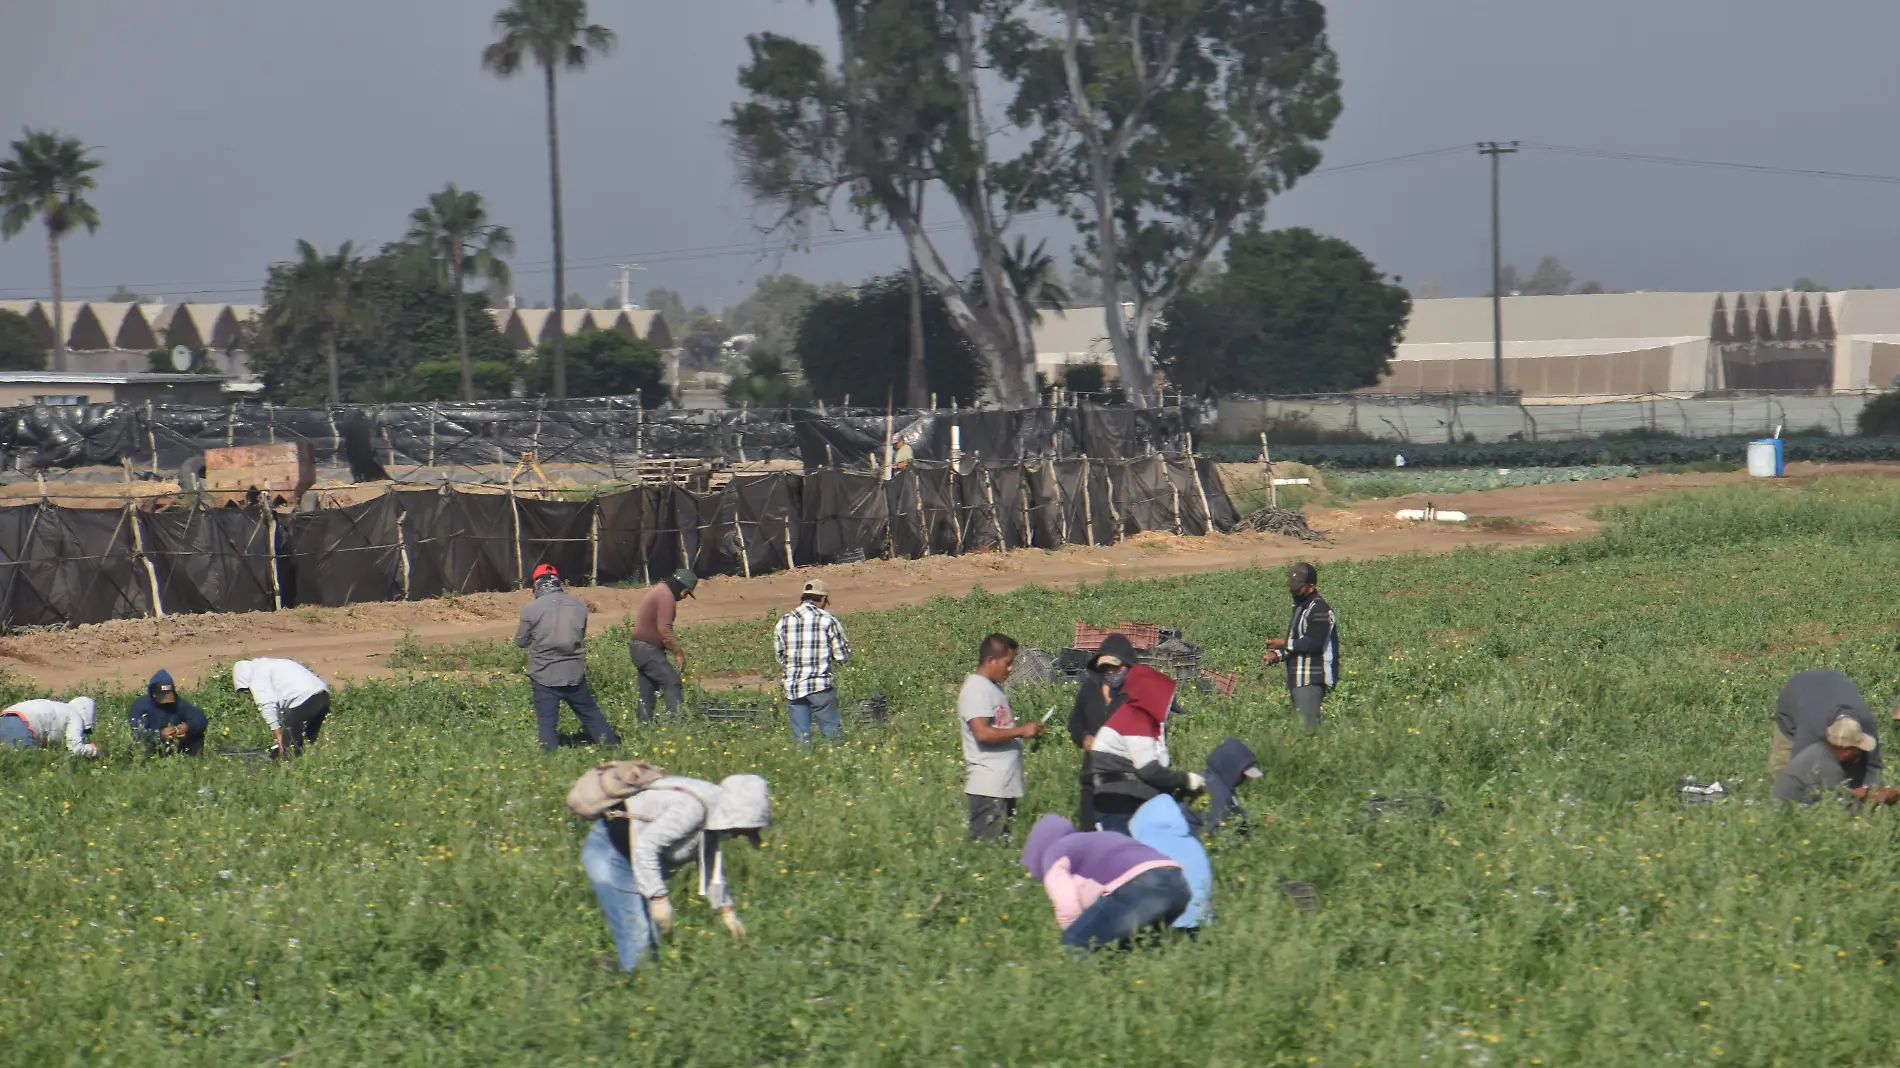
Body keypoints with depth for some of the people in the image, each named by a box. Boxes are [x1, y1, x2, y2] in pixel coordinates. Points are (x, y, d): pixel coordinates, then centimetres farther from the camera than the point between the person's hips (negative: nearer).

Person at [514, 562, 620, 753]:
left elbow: (521, 641, 1)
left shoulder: (531, 609, -10)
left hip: (545, 676, -3)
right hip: (574, 674, 3)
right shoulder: (579, 605, 0)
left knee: (547, 723, 2)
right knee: (591, 715, 16)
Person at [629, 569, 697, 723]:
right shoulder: (666, 596, -15)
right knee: (672, 681, -15)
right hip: (648, 650, -10)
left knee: (647, 691, 10)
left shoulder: (659, 590, 17)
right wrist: (678, 652, -20)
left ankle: (644, 725, 10)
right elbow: (664, 629, -23)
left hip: (640, 648, 10)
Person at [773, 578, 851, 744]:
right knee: (831, 731, 4)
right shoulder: (828, 620, -5)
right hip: (821, 686, -3)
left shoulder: (784, 622, 7)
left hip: (793, 687, 3)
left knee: (801, 736, 7)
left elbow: (779, 657, 13)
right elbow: (843, 655, -2)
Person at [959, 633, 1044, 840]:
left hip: (1005, 784, 10)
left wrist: (1028, 730, 14)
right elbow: (983, 733, -24)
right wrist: (1021, 731, -19)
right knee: (987, 846, -9)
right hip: (988, 786, -10)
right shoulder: (976, 690, -13)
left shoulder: (994, 688, 17)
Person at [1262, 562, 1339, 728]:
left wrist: (1285, 643, -15)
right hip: (1299, 681, 11)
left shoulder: (1319, 610, -12)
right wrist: (1278, 654, 11)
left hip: (1312, 680, -11)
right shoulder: (1300, 607, 21)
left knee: (1306, 724, -15)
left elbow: (1315, 644, -21)